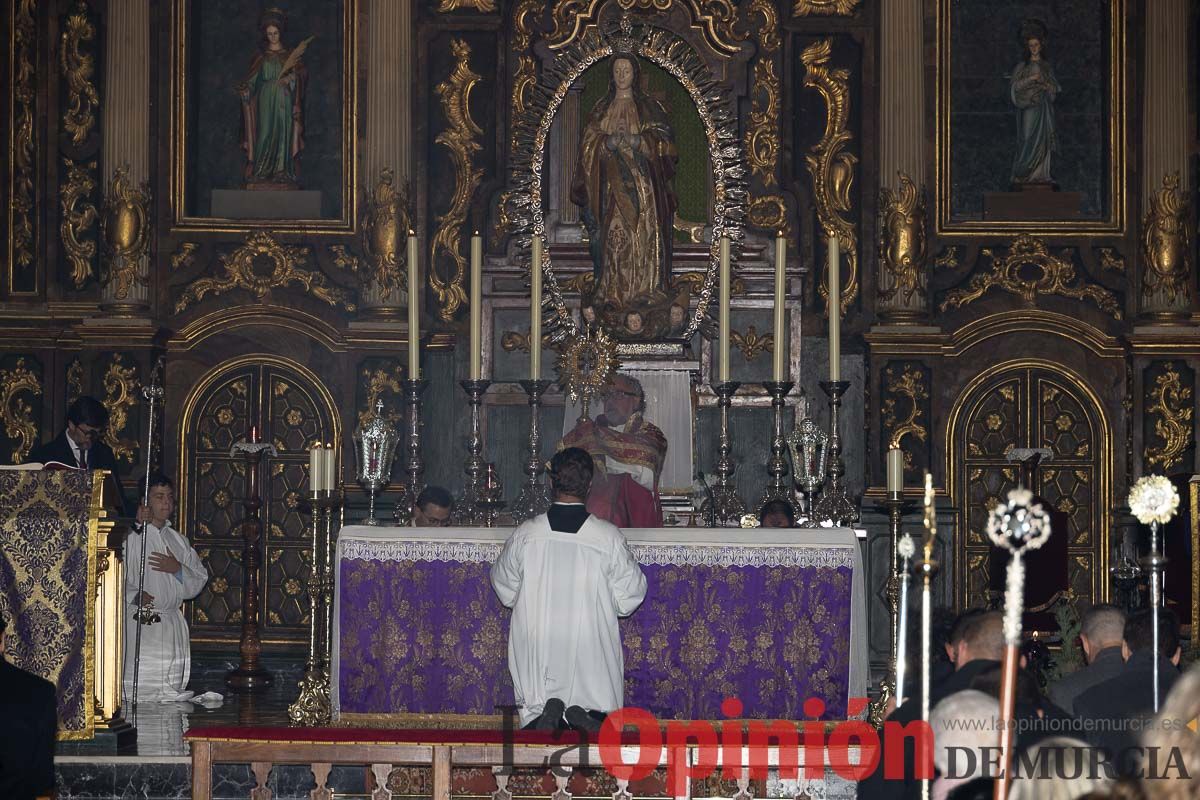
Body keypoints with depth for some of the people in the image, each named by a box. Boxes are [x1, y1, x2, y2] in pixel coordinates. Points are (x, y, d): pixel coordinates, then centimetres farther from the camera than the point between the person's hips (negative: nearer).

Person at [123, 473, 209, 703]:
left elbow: (199, 580, 15)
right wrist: (135, 596, -29)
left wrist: (178, 569, -4)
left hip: (172, 623, 6)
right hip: (139, 621, -6)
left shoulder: (178, 540, 19)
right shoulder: (130, 537, -2)